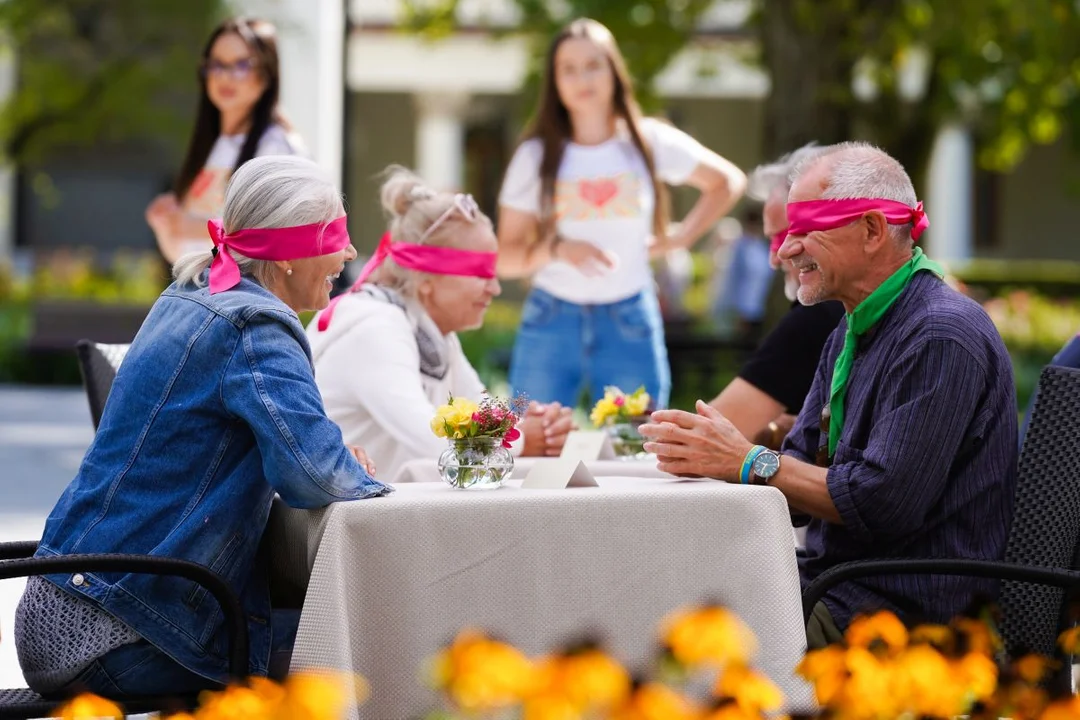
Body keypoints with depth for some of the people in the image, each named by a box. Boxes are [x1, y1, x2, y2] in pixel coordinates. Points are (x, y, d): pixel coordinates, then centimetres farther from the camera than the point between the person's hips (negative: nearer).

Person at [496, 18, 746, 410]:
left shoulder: (650, 142, 2)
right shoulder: (535, 156, 1)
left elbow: (728, 182, 17)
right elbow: (505, 259, -1)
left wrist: (682, 236, 7)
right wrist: (558, 248, -18)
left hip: (629, 324, 0)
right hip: (550, 322, 0)